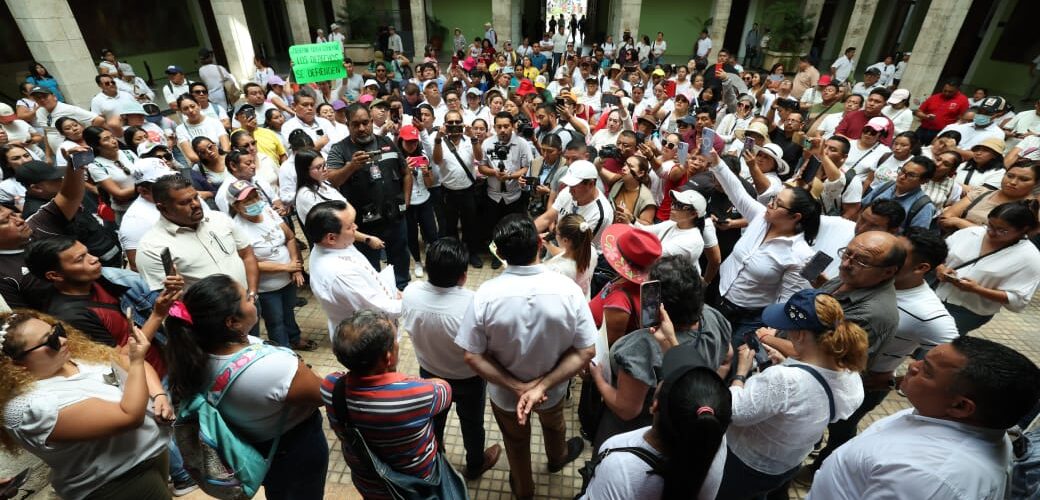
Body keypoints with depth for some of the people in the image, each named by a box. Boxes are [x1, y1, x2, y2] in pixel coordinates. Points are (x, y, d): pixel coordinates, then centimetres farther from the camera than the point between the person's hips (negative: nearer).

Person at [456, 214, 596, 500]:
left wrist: (517, 387, -19)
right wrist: (542, 385, -22)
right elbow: (586, 351, -21)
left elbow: (473, 357, -22)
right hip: (553, 388, 1)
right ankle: (557, 458, 69)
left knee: (516, 442, 30)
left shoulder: (486, 295, -29)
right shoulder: (568, 289, -26)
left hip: (505, 392, -1)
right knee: (553, 424, 37)